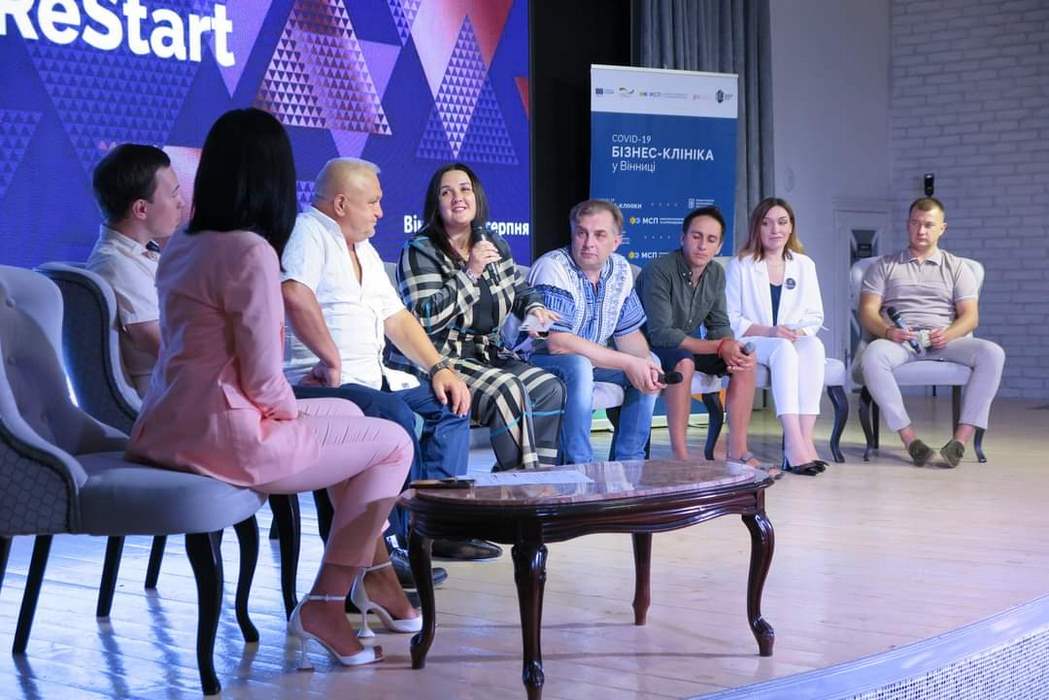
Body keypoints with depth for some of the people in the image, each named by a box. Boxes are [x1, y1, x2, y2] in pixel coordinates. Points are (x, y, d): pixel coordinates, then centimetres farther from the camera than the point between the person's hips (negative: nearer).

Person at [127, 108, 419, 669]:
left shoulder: (181, 247, 8)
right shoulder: (250, 251, -18)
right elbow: (262, 378, -19)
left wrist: (289, 408, 13)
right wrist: (292, 410, 2)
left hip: (169, 428, 9)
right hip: (222, 436, -9)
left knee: (346, 414, 28)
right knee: (393, 443, 6)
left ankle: (374, 572, 33)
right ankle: (325, 604, 9)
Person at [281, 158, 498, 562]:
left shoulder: (363, 249, 24)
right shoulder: (306, 233, -9)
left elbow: (396, 317, 23)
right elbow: (294, 295, -29)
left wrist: (439, 368, 10)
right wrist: (332, 360, -24)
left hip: (371, 377, 11)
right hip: (315, 382, -10)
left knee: (449, 400, 5)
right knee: (394, 412, -33)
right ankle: (402, 540, -25)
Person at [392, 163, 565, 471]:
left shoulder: (494, 245, 11)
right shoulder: (420, 252, -9)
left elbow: (520, 289, 26)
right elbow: (426, 319, -21)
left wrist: (534, 309, 2)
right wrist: (470, 273, -19)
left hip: (488, 354, 7)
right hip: (439, 360, -7)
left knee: (549, 388, -10)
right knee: (507, 389, -29)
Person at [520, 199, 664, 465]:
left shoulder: (621, 270, 1)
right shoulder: (553, 267, -23)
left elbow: (628, 332, 8)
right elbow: (558, 343, -31)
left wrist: (647, 363, -17)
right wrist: (627, 363, -29)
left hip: (593, 359, 8)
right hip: (539, 359, -8)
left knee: (650, 368, -4)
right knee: (578, 367, -35)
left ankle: (628, 461, 3)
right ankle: (577, 464, -27)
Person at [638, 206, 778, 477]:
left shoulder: (716, 273, 2)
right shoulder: (659, 271, -22)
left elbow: (719, 325, 5)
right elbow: (661, 333, -28)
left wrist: (731, 348, -21)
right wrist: (720, 347, -29)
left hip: (687, 346, 8)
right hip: (651, 350, -7)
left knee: (746, 360, -11)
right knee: (684, 362, -38)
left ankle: (737, 452, -8)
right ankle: (680, 457, -32)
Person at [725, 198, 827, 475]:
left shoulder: (804, 265, 14)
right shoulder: (740, 265, 4)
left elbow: (815, 316, 11)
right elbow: (730, 320, -2)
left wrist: (799, 333, -12)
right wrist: (769, 331, -17)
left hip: (796, 342, 3)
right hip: (751, 344, -3)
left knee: (814, 345, -33)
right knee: (783, 349, -37)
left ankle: (805, 437, -40)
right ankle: (794, 441, -48)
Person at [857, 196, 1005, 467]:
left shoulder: (957, 267, 21)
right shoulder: (884, 266, 19)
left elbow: (970, 316, 9)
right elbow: (868, 311, 7)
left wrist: (949, 334, -15)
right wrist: (888, 331, -16)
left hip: (946, 341, 1)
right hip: (899, 341, -1)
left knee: (992, 353, -29)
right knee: (872, 356, -37)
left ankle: (961, 438, -33)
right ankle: (909, 439, -36)